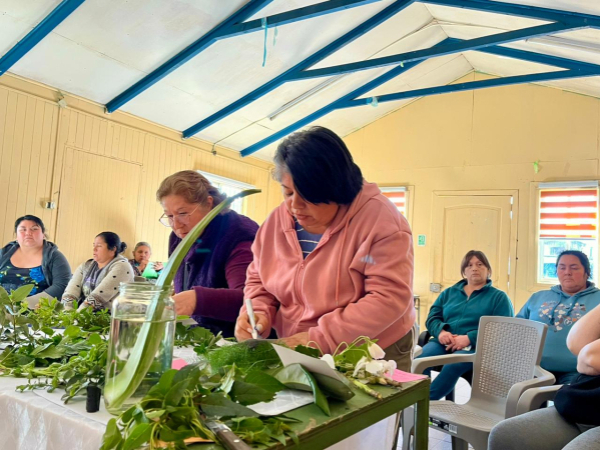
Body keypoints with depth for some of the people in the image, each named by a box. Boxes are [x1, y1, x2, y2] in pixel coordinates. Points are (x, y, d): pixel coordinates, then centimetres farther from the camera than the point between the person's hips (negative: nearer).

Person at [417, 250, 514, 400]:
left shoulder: (499, 297, 13)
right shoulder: (449, 292, 24)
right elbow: (432, 317, 17)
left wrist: (469, 338, -15)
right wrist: (440, 331, -8)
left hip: (475, 346, -3)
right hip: (444, 342, 3)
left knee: (452, 365, -38)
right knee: (419, 359, -32)